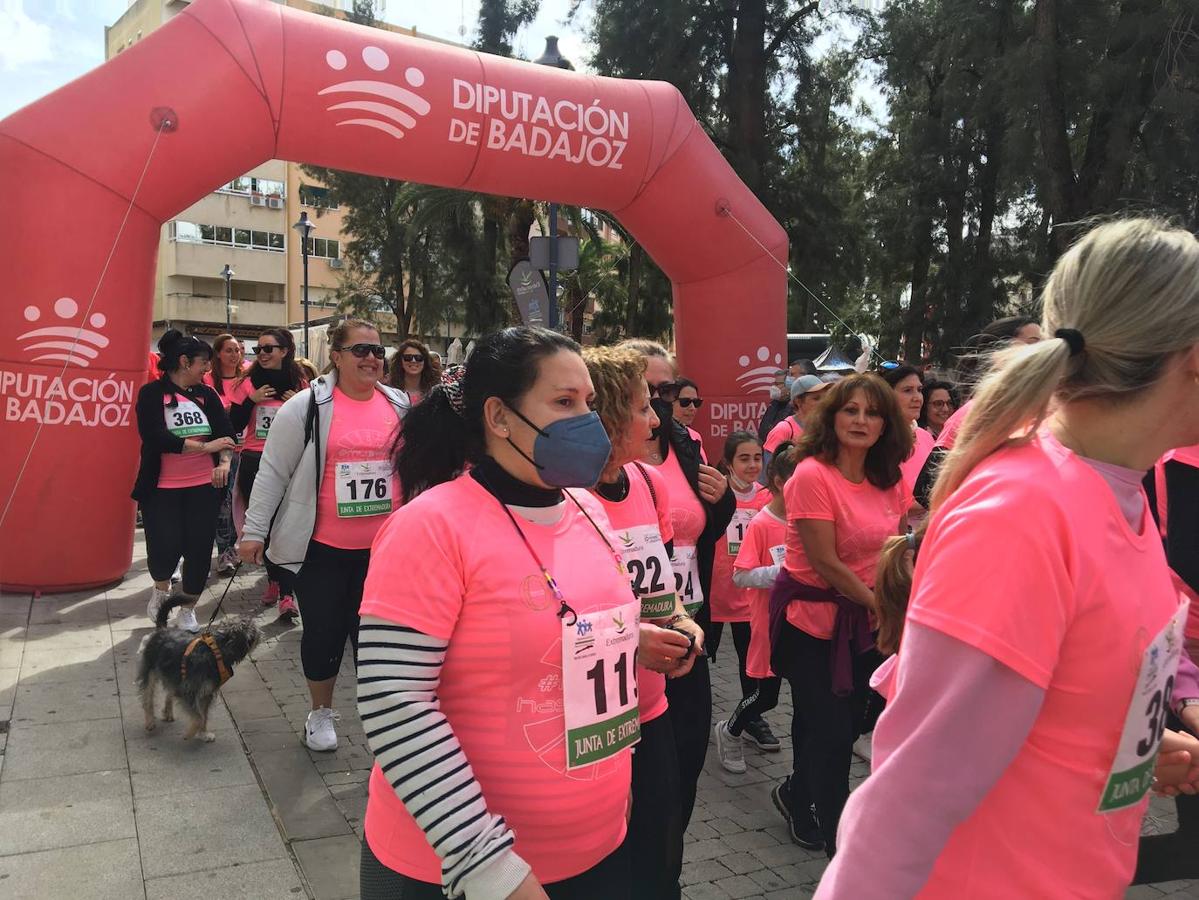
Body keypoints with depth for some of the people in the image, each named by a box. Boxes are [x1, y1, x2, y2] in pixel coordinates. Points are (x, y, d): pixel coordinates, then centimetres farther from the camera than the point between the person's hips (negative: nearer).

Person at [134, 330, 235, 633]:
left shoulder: (206, 394, 7)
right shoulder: (152, 393, -5)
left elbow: (225, 433, -2)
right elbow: (155, 437, -18)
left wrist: (224, 462, -21)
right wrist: (204, 446, -19)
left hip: (204, 486, 3)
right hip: (162, 489, -3)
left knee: (199, 551, 3)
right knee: (165, 549, -9)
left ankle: (187, 610, 24)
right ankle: (161, 589, 26)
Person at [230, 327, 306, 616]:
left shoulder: (300, 385, 3)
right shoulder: (249, 384, 4)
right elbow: (234, 426, 2)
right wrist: (252, 400, -11)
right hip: (254, 464, 2)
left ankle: (286, 593, -10)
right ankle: (274, 579, 29)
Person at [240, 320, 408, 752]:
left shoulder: (400, 406, 4)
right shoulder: (307, 406, -7)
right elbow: (273, 471, -4)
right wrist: (255, 531, -5)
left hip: (382, 548, 3)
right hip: (322, 547, -2)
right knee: (323, 631, 10)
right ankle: (321, 712, 32)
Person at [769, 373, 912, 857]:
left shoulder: (891, 480, -1)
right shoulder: (812, 476, -20)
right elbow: (828, 566, -20)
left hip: (863, 618, 6)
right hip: (812, 618, -6)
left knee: (854, 721, 16)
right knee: (831, 731, 4)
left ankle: (796, 793, 43)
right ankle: (841, 843, 27)